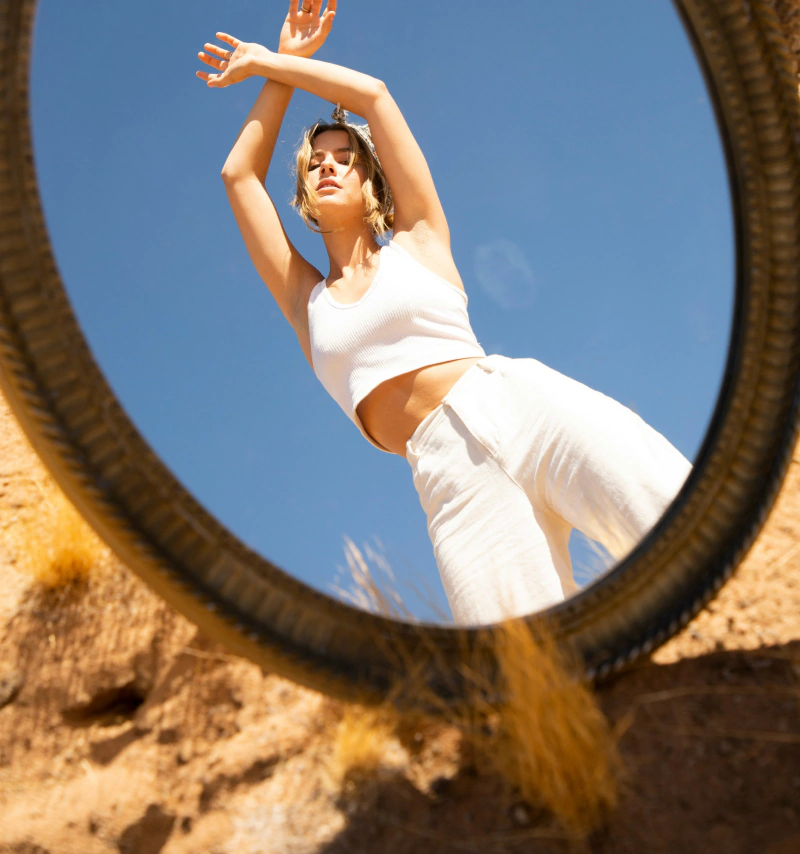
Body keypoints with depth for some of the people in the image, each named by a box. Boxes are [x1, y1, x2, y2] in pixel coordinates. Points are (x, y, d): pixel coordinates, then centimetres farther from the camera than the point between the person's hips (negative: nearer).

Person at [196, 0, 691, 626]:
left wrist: (263, 63, 25)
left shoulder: (420, 240, 18)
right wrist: (282, 64, 28)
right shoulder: (307, 303, 22)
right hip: (451, 476, 1)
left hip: (527, 406, 0)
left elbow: (372, 93, 15)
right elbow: (239, 174, 23)